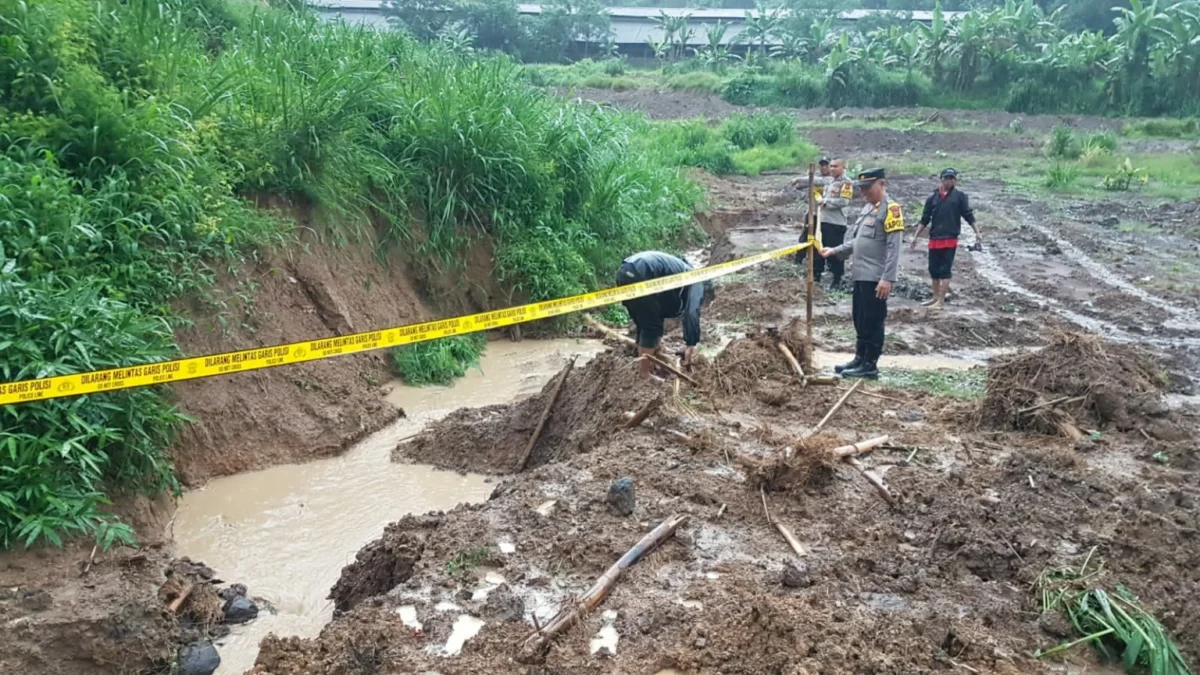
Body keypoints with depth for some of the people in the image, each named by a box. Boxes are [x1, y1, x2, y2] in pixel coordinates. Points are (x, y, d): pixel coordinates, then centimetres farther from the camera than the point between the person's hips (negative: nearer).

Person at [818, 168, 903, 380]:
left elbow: (894, 248, -18)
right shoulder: (867, 208, 17)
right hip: (860, 275, 9)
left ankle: (870, 365, 4)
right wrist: (834, 251, 14)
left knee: (872, 322, -2)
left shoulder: (890, 209, -12)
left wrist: (887, 278, -23)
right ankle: (860, 359, 25)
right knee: (860, 321, 15)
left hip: (875, 278, -9)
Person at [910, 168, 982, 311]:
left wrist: (977, 232, -3)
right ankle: (936, 298, 24)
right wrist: (915, 237, 10)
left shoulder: (960, 196, 0)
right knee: (933, 270, 10)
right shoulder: (933, 197, 7)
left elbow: (969, 215, 2)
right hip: (934, 239, 4)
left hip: (950, 240, -4)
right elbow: (924, 219, 11)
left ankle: (941, 301, 2)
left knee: (945, 270, -3)